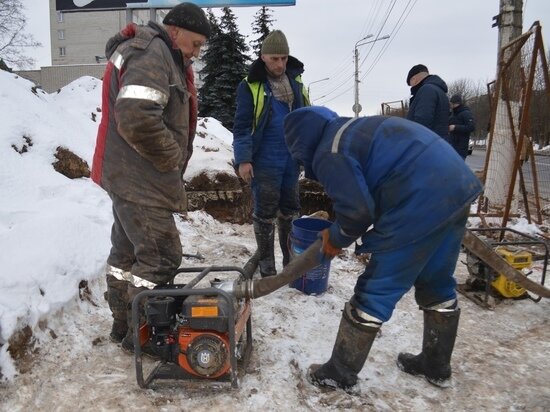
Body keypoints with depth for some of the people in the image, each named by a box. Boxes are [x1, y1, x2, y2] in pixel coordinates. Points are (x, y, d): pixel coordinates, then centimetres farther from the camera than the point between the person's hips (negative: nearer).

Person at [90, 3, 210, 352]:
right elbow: (137, 117, -28)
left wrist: (174, 160, 11)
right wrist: (173, 158, -16)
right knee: (162, 256, -4)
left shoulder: (166, 58, 20)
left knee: (127, 250, 17)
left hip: (129, 177, 11)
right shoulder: (152, 53, -15)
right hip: (141, 181, -11)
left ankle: (123, 323, 31)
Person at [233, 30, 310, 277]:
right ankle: (266, 263, 14)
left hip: (292, 157, 5)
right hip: (265, 160, -5)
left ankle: (292, 258, 25)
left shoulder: (295, 80, 9)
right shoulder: (251, 86, -6)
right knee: (265, 211, 2)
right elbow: (242, 126, -8)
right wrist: (243, 159, -17)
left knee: (290, 209, 13)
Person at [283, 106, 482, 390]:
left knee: (375, 292, 3)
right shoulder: (355, 129, 23)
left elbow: (357, 210, -13)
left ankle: (340, 374, 19)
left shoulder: (330, 153, -6)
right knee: (438, 283, 23)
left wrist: (336, 239, 6)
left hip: (422, 204, -10)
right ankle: (437, 366, 41)